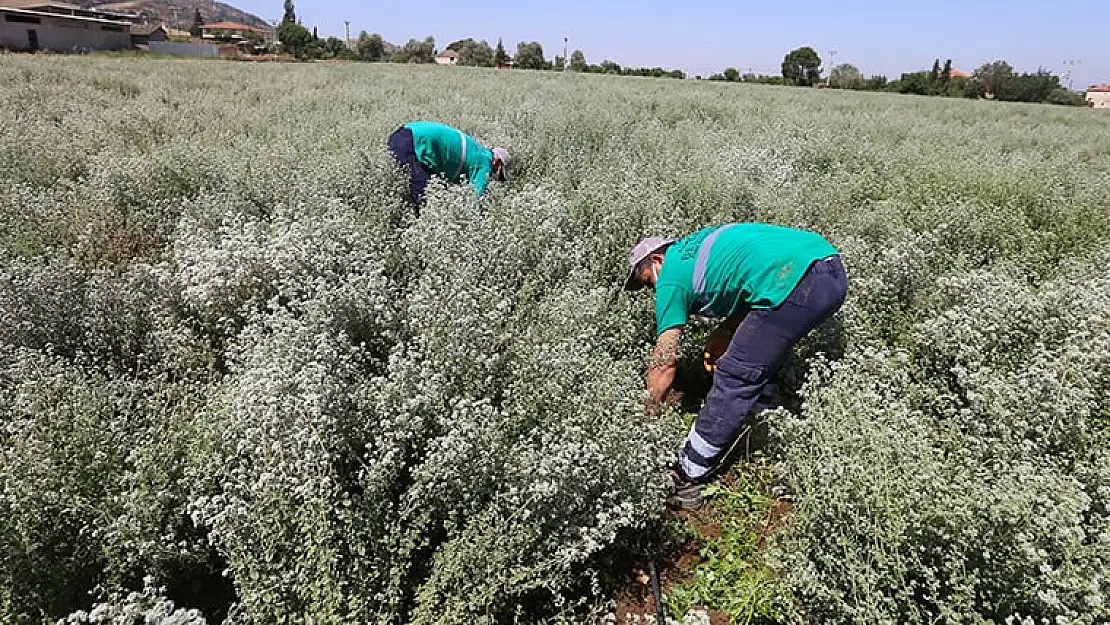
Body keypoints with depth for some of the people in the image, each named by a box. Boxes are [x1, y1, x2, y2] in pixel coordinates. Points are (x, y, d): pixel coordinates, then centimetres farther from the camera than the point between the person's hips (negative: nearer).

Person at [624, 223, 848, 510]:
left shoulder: (671, 278, 5)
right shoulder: (695, 246, 28)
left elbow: (664, 362, 5)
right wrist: (723, 335, 19)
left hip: (793, 281, -9)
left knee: (734, 381, 0)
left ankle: (684, 481, 10)